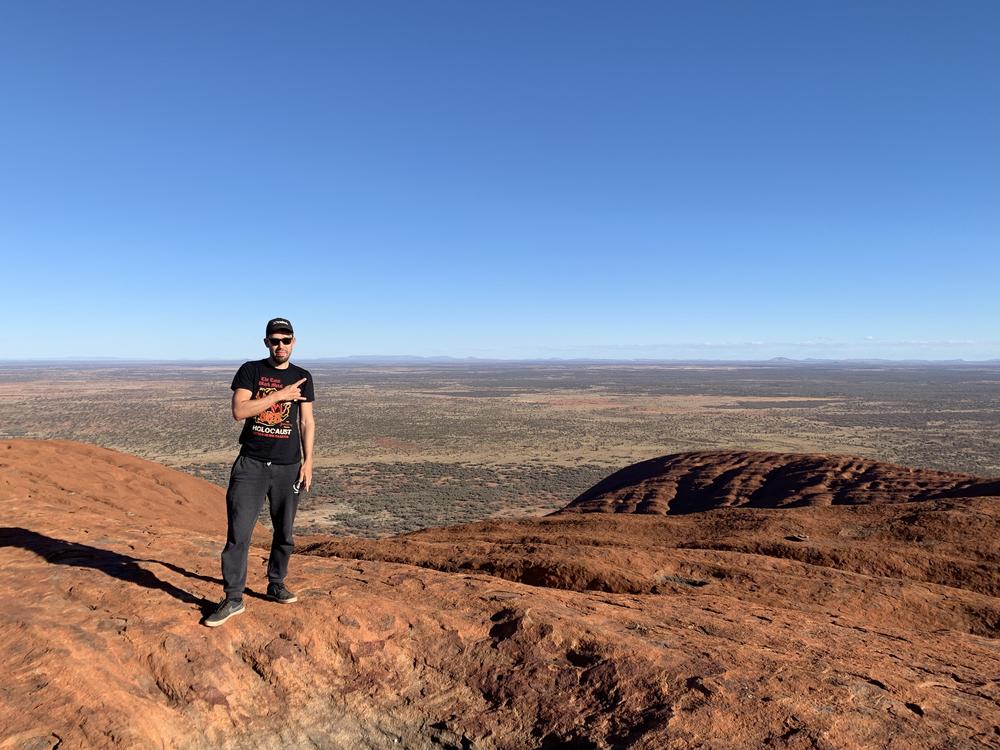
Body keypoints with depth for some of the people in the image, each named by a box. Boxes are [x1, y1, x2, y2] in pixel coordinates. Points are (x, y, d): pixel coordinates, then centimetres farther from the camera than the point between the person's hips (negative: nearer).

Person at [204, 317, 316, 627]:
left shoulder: (302, 377, 7)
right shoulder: (250, 370, 1)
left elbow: (307, 422, 9)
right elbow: (239, 411, -13)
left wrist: (308, 461, 3)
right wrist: (279, 395, -16)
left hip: (288, 466, 2)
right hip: (251, 463, -2)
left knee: (284, 532, 11)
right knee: (238, 532, -4)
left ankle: (276, 585, 28)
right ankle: (233, 599, 6)